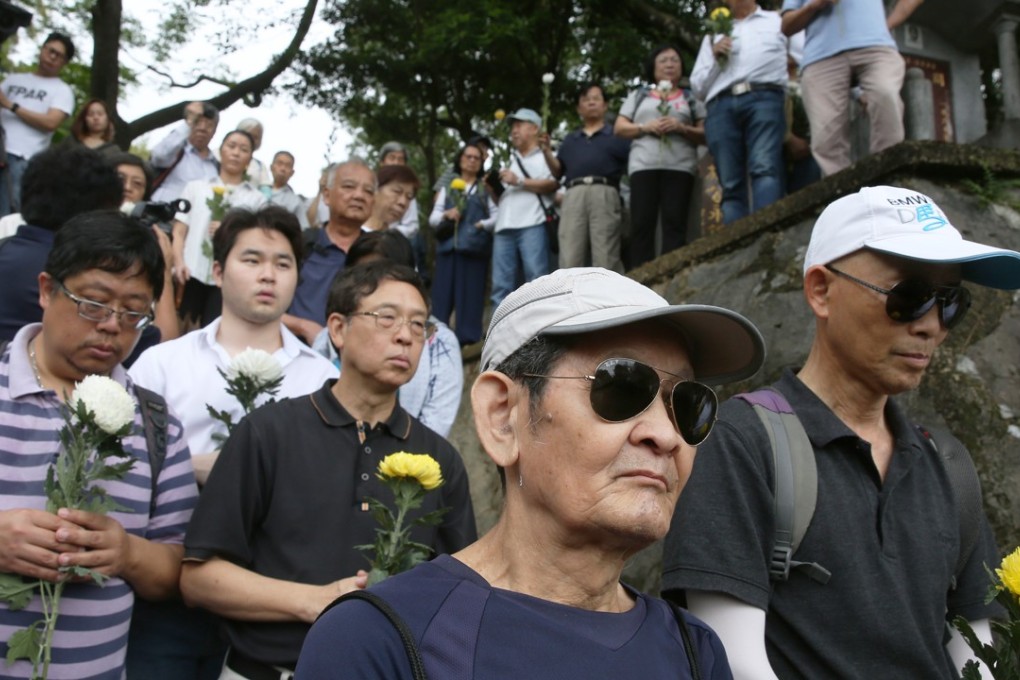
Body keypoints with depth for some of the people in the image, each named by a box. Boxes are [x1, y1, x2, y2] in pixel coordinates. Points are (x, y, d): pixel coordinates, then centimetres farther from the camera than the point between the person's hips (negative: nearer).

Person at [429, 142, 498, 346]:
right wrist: (446, 215, -7)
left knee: (470, 297, -3)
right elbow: (432, 219, 13)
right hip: (448, 247, 2)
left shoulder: (486, 189, 14)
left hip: (474, 248, -1)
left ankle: (467, 341, 1)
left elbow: (498, 216, 5)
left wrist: (483, 224, -12)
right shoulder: (447, 187, 18)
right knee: (442, 296, -2)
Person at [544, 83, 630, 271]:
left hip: (604, 194, -3)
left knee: (606, 261, -11)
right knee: (569, 261, -8)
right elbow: (558, 171, 22)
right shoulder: (571, 139, 31)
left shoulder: (617, 135, 20)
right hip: (574, 196, 3)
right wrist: (546, 151, 6)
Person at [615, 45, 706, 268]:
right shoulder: (639, 95, 21)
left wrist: (681, 128, -7)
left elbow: (706, 135, 10)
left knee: (675, 224, -10)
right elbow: (619, 128, 13)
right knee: (641, 224, -8)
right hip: (644, 165, 1)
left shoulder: (692, 99, 18)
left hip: (679, 167, 0)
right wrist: (646, 127, -4)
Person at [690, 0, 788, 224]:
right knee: (731, 185, -11)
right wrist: (714, 58, 10)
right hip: (721, 107, 3)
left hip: (763, 99, -3)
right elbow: (698, 88, 26)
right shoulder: (714, 36, 32)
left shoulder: (780, 21, 26)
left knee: (765, 168, -26)